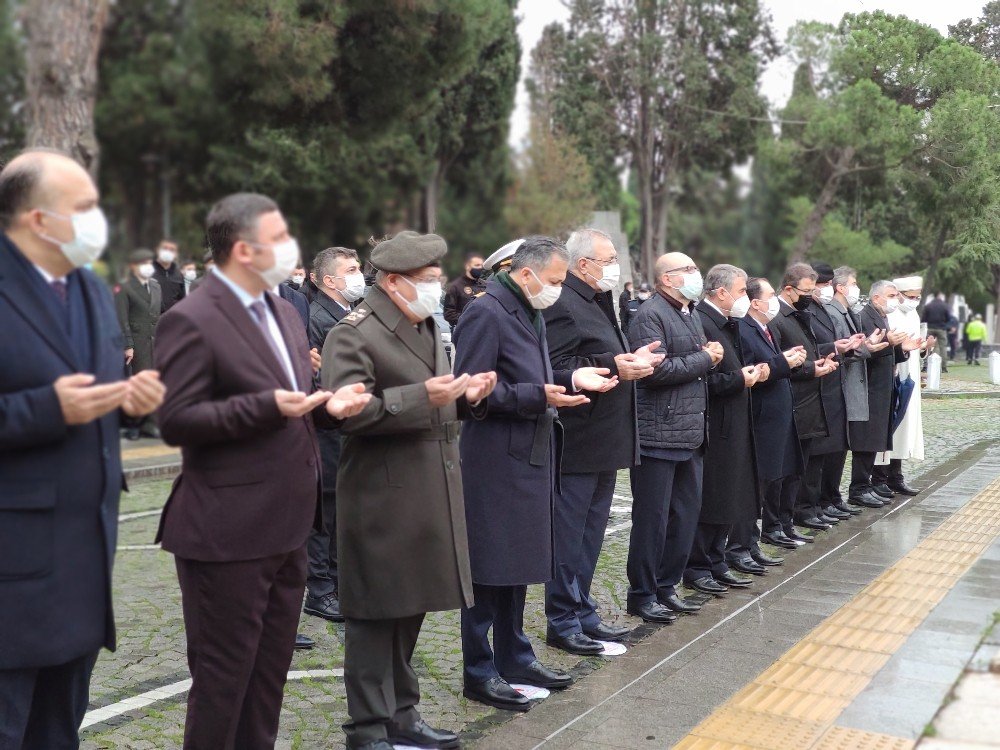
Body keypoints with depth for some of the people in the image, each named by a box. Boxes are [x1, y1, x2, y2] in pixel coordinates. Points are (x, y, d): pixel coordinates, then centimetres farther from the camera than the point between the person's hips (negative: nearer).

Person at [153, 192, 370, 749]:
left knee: (270, 673, 19)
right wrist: (267, 406, -25)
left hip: (286, 528, 8)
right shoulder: (192, 321, -15)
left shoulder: (284, 313, 12)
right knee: (222, 677, 6)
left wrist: (327, 406, -2)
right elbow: (176, 423, -18)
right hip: (227, 533, -8)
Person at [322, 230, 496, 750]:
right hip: (382, 498, -8)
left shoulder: (425, 328, 17)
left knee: (410, 608, 15)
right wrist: (421, 397, -26)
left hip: (427, 494, 8)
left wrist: (465, 397, 3)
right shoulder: (353, 334, -12)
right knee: (376, 615, 1)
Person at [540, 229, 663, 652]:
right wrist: (613, 368, -26)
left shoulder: (597, 304, 18)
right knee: (568, 537, 0)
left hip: (603, 442, 10)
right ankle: (562, 623, 11)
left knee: (590, 535, 17)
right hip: (576, 443, -10)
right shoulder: (563, 305, -15)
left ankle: (582, 614, 28)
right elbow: (556, 368, -25)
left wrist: (632, 361, 10)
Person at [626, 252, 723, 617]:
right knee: (653, 518, -1)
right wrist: (704, 359, -11)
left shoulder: (691, 314, 18)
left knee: (686, 514, 13)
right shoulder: (650, 314, -12)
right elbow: (656, 370, -23)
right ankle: (642, 595, 11)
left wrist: (711, 354, 5)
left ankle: (667, 586, 25)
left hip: (691, 434, 9)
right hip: (659, 434, -9)